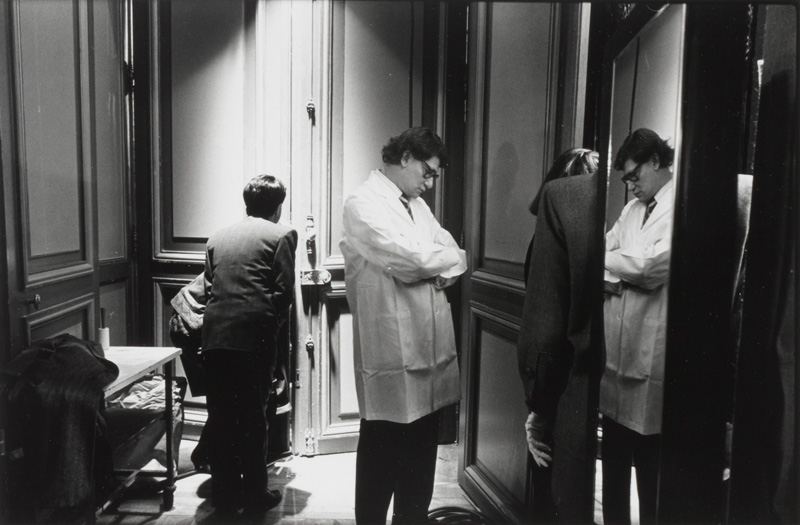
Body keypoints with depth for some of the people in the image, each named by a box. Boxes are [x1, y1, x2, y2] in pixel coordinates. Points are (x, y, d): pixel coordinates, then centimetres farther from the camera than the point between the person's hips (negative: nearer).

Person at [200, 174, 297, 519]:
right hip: (253, 336, -4)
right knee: (252, 418, 7)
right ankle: (254, 496, 18)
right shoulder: (281, 235, 3)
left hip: (214, 336, 4)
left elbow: (208, 288, 14)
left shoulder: (218, 237, 19)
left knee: (220, 419, 11)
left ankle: (224, 498, 21)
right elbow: (283, 292, -4)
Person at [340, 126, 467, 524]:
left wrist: (441, 269, -11)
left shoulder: (416, 204, 17)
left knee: (421, 454, 18)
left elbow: (454, 257, 11)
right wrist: (449, 257, -3)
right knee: (382, 454, 7)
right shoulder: (363, 204, -10)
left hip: (429, 349, 8)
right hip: (392, 353, -8)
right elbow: (410, 259, -22)